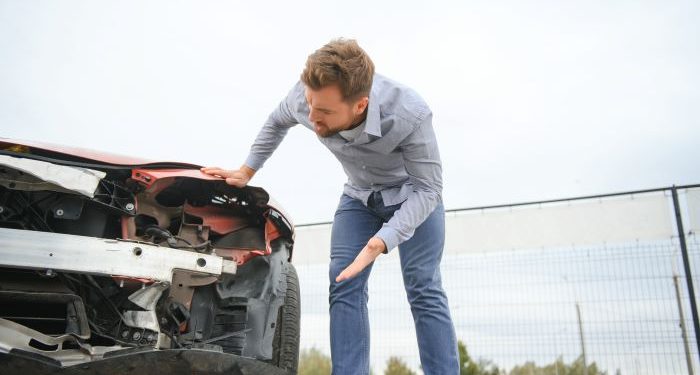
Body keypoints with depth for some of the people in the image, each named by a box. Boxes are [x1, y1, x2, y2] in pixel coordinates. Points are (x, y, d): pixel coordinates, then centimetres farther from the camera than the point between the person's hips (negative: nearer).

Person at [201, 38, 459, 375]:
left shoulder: (410, 115, -40)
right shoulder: (304, 97, -27)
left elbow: (427, 188, -31)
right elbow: (275, 124, -2)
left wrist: (380, 242, -43)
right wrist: (245, 172, -1)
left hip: (412, 194, -3)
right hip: (359, 196, 4)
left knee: (424, 291, -13)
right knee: (343, 287, -9)